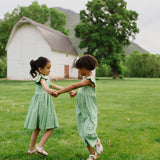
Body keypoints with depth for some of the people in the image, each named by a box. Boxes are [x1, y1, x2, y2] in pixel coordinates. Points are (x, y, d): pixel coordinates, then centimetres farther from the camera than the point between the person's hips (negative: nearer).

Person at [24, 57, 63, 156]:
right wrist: (49, 90, -55)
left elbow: (56, 86, 25)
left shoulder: (46, 79, 19)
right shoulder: (41, 78, -10)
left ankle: (31, 149, 25)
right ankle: (40, 147, -1)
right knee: (50, 128, -1)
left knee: (37, 128, 16)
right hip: (42, 103, -9)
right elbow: (44, 86, -33)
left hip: (44, 103, 9)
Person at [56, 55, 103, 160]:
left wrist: (59, 92, -24)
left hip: (90, 111, -8)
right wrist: (75, 93, 8)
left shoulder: (90, 79, -19)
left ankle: (97, 141, 21)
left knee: (88, 132, -13)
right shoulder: (85, 78, 10)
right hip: (82, 111, 8)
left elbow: (74, 86, -26)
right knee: (84, 133, 9)